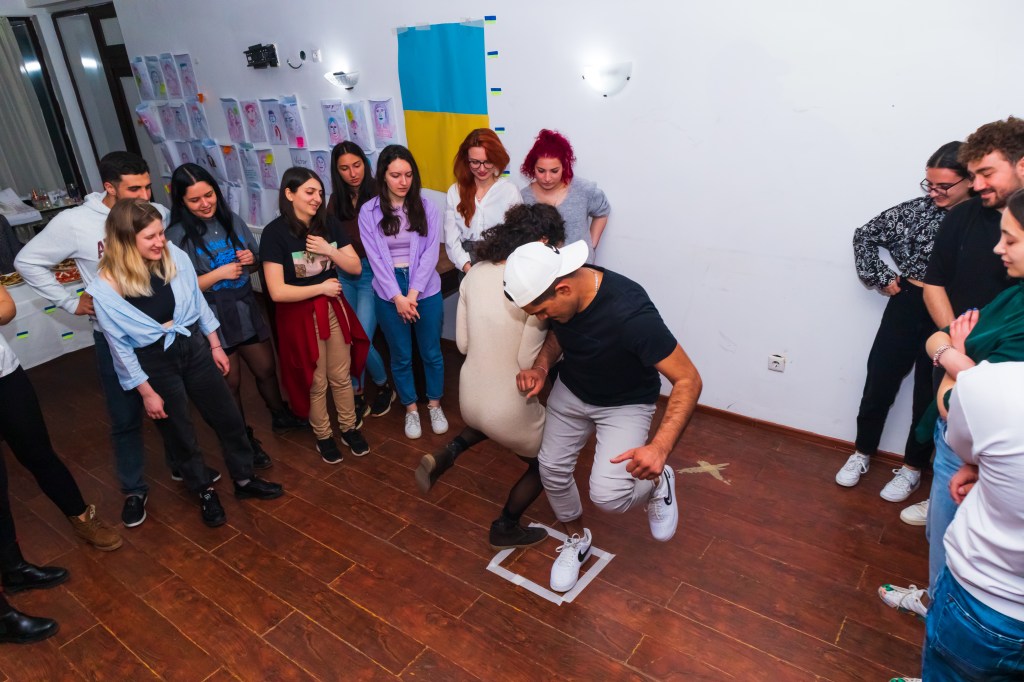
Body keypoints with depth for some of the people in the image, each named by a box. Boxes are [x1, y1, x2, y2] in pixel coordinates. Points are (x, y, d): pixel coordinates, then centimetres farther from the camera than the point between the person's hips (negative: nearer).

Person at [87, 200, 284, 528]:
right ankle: (205, 491, 38)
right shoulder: (106, 287, -20)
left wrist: (215, 346, 7)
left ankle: (244, 479, 35)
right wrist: (147, 392, -7)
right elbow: (120, 346, -11)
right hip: (155, 363, -3)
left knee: (228, 418, 13)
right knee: (179, 434, 14)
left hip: (195, 347, 3)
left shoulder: (175, 256, -12)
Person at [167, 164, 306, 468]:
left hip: (248, 312, 4)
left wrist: (251, 259, -10)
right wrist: (218, 274, -21)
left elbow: (258, 261, 12)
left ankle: (281, 417, 43)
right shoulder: (177, 236, -13)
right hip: (213, 321, -4)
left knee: (266, 369, 17)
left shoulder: (232, 221, 0)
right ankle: (244, 440, 30)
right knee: (230, 383, 11)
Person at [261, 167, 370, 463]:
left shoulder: (329, 223, -5)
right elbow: (277, 291, -21)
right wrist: (322, 287, -14)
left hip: (333, 309, 4)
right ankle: (323, 436, 35)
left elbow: (355, 267, -2)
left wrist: (328, 250, -18)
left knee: (341, 376, 15)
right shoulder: (275, 233, -18)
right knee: (315, 383, 13)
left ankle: (350, 429, 35)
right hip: (300, 315, -3)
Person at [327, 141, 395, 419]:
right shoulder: (336, 199, 8)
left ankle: (384, 386, 19)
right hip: (344, 275, 5)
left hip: (371, 273, -5)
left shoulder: (377, 195, -9)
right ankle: (357, 393, 26)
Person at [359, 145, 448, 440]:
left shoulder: (427, 208, -2)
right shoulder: (369, 212, -4)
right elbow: (375, 258, -7)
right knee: (401, 356, 12)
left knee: (431, 352, 11)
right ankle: (411, 409, 30)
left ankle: (435, 405, 32)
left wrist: (413, 294, -15)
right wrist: (397, 297, -14)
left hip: (426, 290, 1)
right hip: (389, 293, 0)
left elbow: (430, 253, -7)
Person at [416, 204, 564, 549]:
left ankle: (446, 456, 24)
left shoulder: (476, 273, -4)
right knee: (544, 464, 25)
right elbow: (527, 362, -19)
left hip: (469, 398, 6)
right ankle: (505, 529, 39)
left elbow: (463, 342, 2)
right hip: (509, 409, -6)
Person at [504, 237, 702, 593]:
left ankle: (658, 484, 15)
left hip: (626, 404, -5)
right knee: (552, 467, 8)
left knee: (607, 494, -20)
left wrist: (660, 447, -43)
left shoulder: (630, 313, -40)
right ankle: (576, 540, 36)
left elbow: (688, 380, -33)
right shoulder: (553, 294, -20)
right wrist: (541, 366, -16)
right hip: (570, 391, 6)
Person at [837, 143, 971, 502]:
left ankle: (912, 468, 31)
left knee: (928, 395, 12)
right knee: (879, 381, 11)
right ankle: (862, 453, 31)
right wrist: (881, 278, 1)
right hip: (906, 306, 2)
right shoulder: (917, 210, -4)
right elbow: (865, 235, 6)